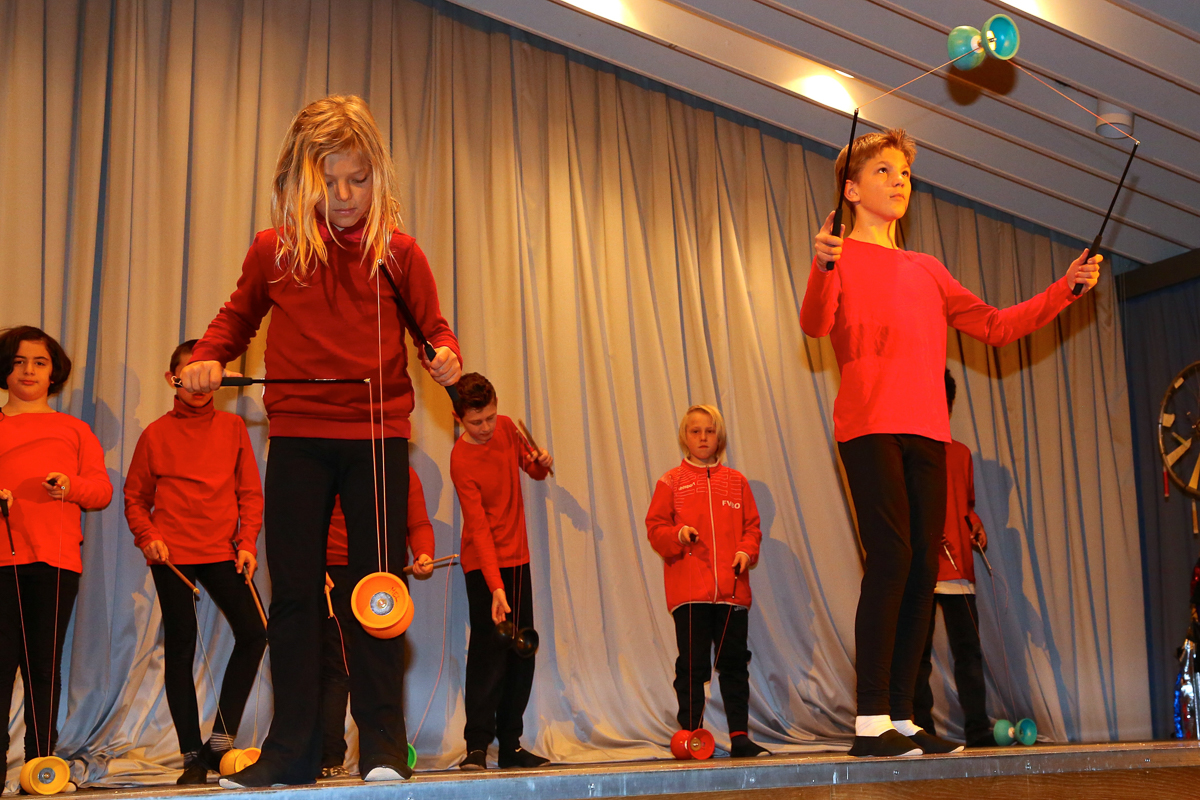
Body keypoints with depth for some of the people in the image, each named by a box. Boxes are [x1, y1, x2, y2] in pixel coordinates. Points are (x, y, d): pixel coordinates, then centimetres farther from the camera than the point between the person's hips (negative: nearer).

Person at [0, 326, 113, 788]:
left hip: (56, 558, 0)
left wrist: (71, 486, -8)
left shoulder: (73, 430, 20)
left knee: (44, 664, -2)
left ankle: (41, 764, -1)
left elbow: (103, 490, 13)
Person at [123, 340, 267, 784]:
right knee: (179, 647, 2)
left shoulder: (232, 426, 7)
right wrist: (147, 537, -8)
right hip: (172, 553, -1)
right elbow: (135, 497, 8)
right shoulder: (156, 433, 4)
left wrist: (247, 543, -5)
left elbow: (250, 492, 6)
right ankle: (192, 755, 10)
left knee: (253, 633, -11)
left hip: (223, 551, 1)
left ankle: (221, 739, 2)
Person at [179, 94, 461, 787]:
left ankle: (384, 744, 10)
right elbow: (239, 317, 19)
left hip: (378, 434, -2)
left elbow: (434, 323, 8)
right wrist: (208, 357, 0)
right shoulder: (273, 250, 4)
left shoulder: (396, 251, 0)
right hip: (297, 437, 2)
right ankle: (294, 749, 14)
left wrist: (447, 354, -14)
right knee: (293, 591, 5)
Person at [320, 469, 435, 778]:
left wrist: (424, 556, -11)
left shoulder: (404, 473, 11)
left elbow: (419, 524, 9)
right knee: (336, 667, -7)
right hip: (335, 574, -4)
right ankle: (330, 759, -4)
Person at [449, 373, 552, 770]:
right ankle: (477, 745, -6)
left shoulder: (507, 428, 1)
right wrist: (495, 587, -27)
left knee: (522, 653, 7)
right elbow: (478, 527, -22)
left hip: (517, 558, 7)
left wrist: (541, 463, -6)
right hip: (483, 565, -7)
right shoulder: (462, 460, -17)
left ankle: (511, 744, 14)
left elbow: (532, 469, 19)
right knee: (489, 651, -11)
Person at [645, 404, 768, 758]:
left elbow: (751, 525, 14)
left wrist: (747, 551, -4)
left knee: (735, 662, 5)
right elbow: (655, 527, 3)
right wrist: (679, 535, -16)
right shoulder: (671, 482, 7)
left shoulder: (735, 481, 14)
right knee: (692, 665, -1)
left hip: (732, 588, 2)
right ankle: (690, 735, 6)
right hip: (688, 591, -2)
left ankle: (739, 736, 12)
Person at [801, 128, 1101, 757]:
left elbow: (995, 327, 23)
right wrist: (822, 268, -31)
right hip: (868, 424, -6)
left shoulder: (927, 270, 25)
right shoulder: (841, 256, 7)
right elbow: (815, 324, -12)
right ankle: (871, 723, -14)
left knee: (923, 569, 0)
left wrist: (1066, 287, 12)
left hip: (926, 432, 6)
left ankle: (901, 719, 5)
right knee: (891, 559, -16)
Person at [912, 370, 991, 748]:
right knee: (918, 653, -2)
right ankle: (921, 730, 2)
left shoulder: (961, 453, 20)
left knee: (968, 649, -2)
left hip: (957, 566, 4)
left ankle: (978, 730, 0)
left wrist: (976, 526, 8)